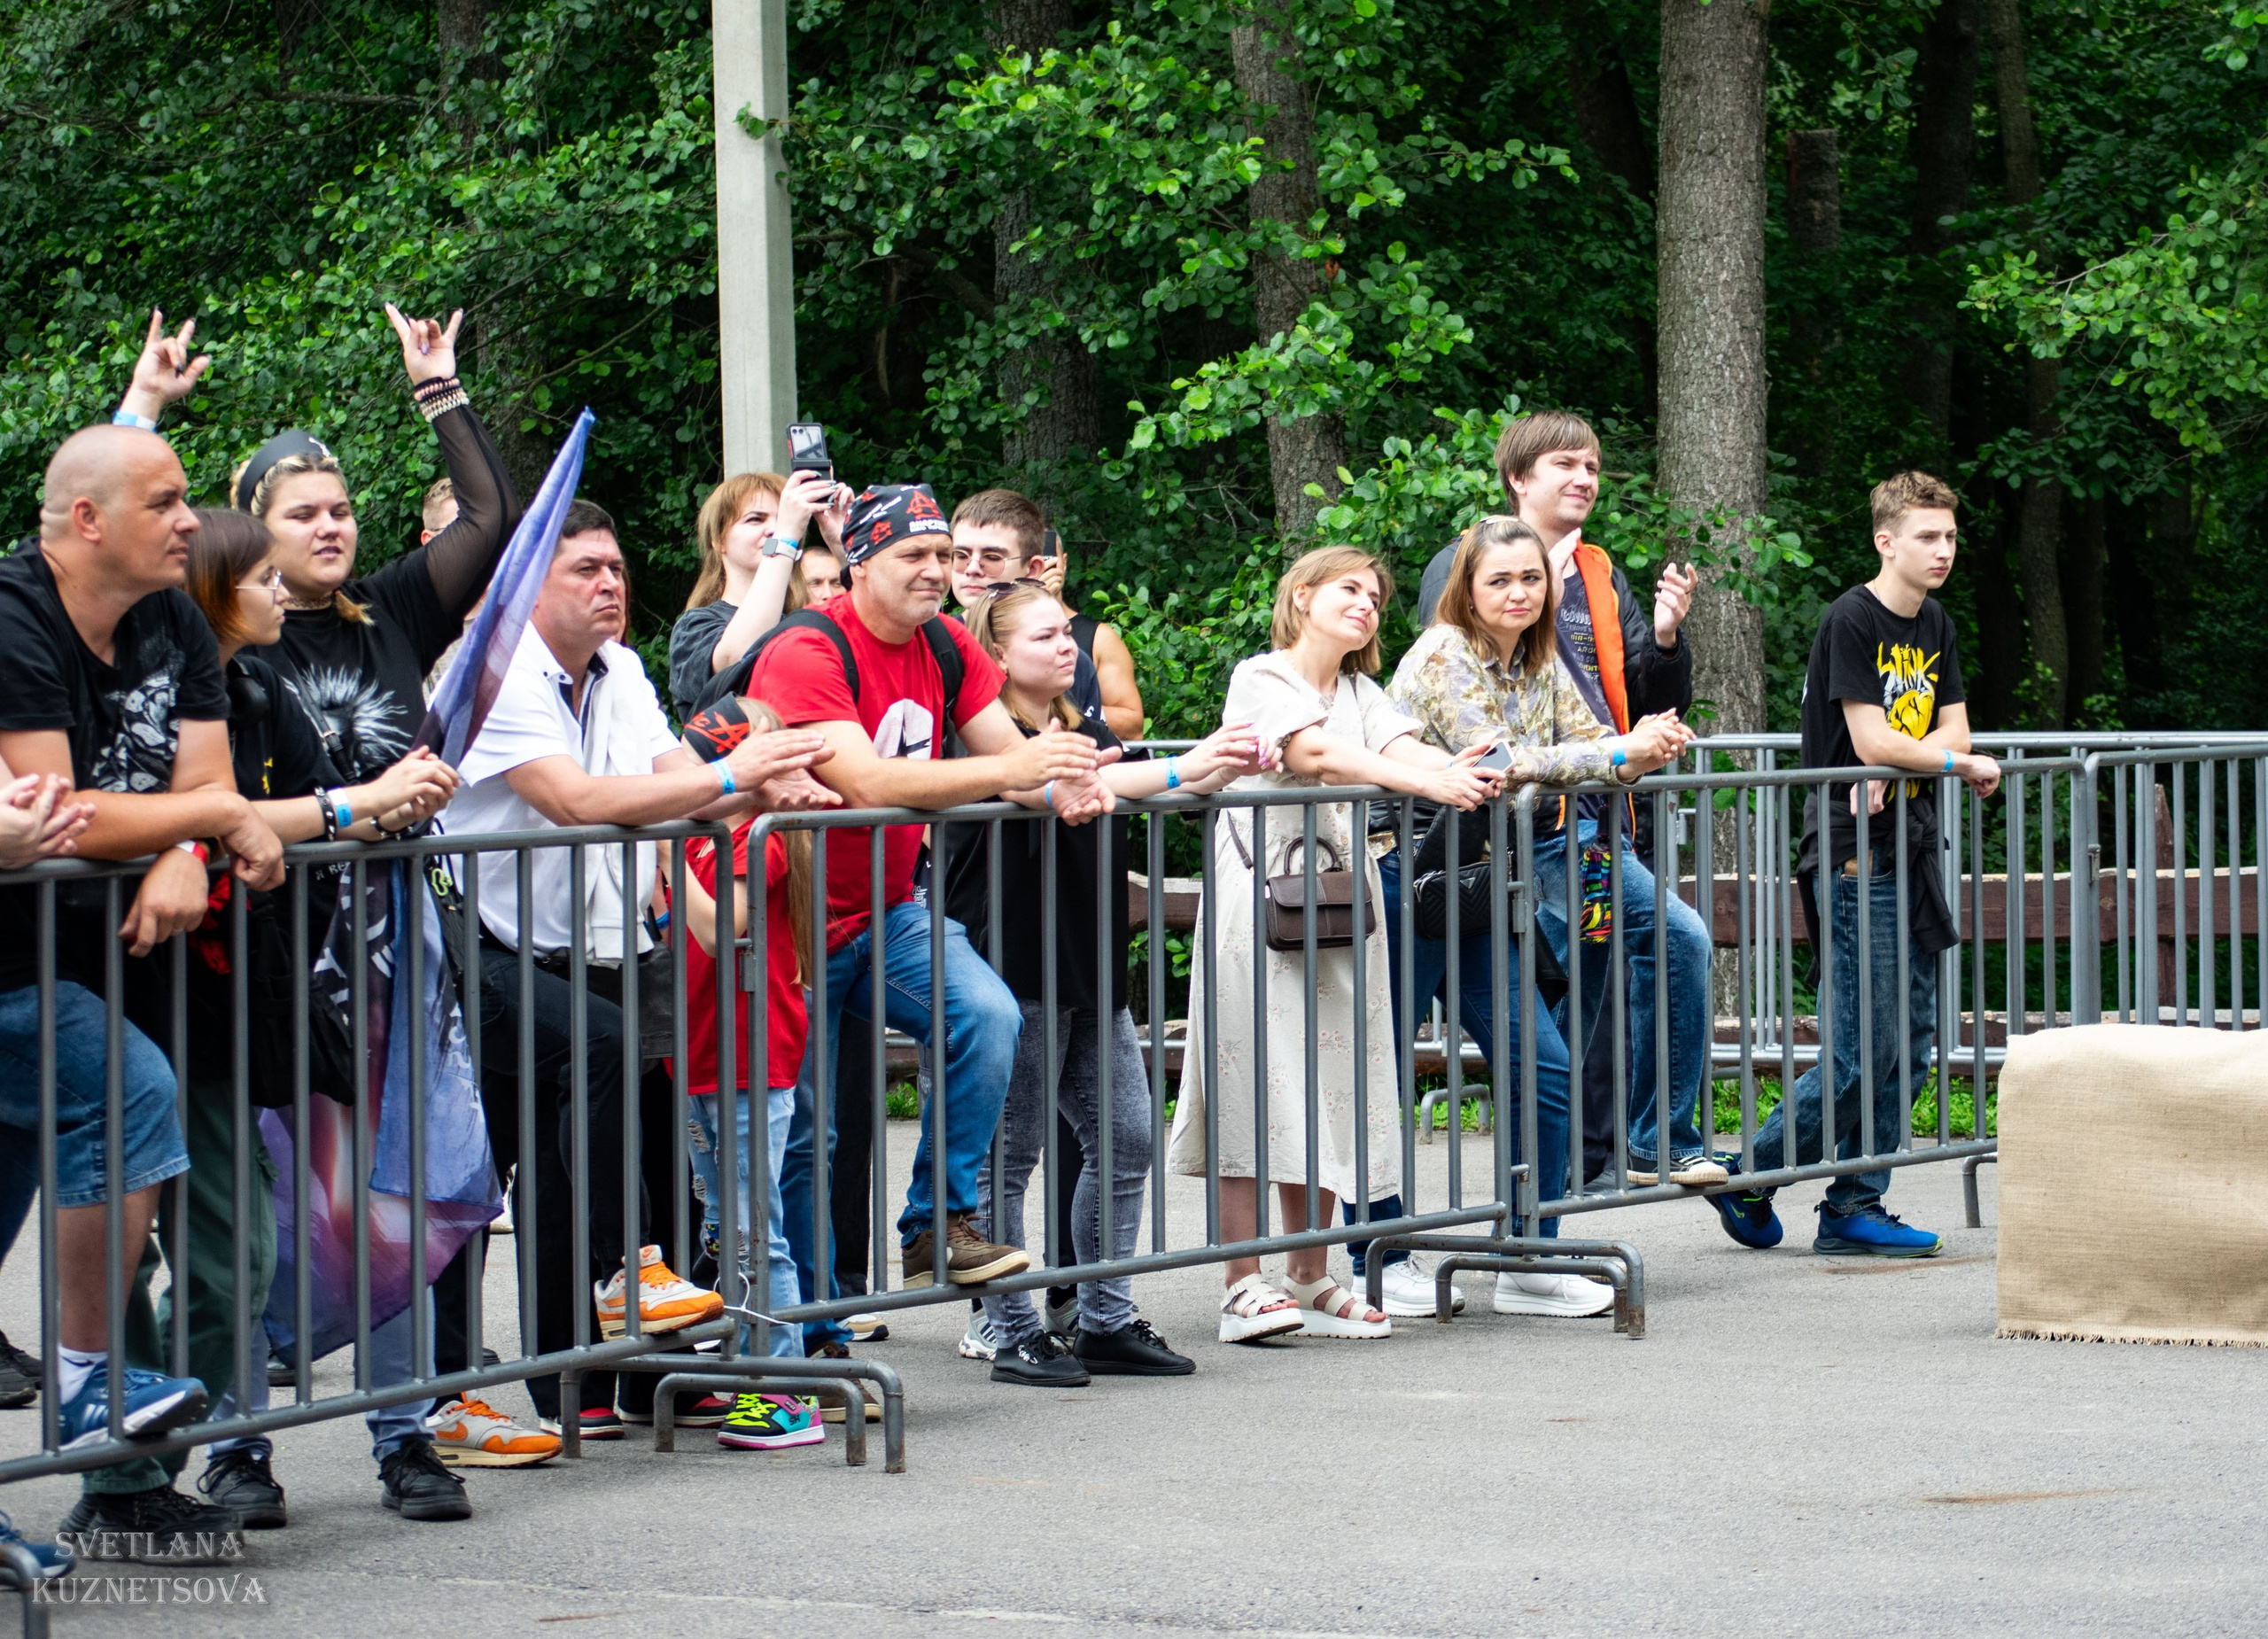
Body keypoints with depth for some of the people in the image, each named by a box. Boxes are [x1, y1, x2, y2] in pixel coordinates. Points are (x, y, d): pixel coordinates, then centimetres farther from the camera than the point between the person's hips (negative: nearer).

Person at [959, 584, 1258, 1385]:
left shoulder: (1088, 731, 17)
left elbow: (1144, 790, 6)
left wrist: (1216, 771, -16)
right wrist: (1181, 770, -32)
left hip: (1092, 972, 8)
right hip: (1020, 971, -8)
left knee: (1126, 1139, 7)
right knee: (1011, 1152, -2)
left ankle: (1106, 1320, 16)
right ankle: (1012, 1332, 5)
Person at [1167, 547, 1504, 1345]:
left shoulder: (1360, 692, 18)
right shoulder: (1260, 679, -3)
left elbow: (1401, 748, -2)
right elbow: (1316, 753, -21)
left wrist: (1462, 771, -26)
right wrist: (1428, 782, -33)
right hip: (1257, 898, -6)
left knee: (1327, 1085, 5)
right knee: (1252, 1078, -9)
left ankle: (1310, 1278, 10)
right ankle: (1244, 1285, -9)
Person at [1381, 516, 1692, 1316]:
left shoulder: (1539, 662, 11)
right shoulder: (1442, 655, -13)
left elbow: (1590, 743, 8)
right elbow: (1495, 762, -22)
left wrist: (1648, 747, -15)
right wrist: (1619, 752, -22)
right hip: (1403, 880, -8)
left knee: (1545, 1069, 3)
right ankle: (1379, 1264, 6)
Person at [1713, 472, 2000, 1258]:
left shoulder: (1937, 628, 15)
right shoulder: (1851, 621, -11)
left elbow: (1952, 732, 9)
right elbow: (1872, 742, -17)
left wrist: (1895, 770, -11)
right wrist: (1963, 764, -5)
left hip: (1910, 848, 8)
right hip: (1853, 855, -8)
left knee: (1911, 1044, 6)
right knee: (1865, 1047, -10)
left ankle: (1854, 1210, 11)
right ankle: (1749, 1182, 4)